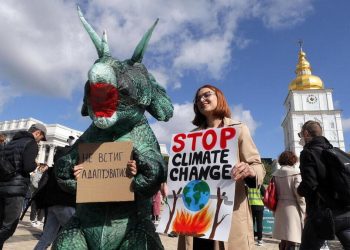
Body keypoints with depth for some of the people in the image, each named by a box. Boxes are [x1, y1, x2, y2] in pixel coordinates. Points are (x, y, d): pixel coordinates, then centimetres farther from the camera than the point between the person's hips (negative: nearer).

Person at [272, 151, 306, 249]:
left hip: (280, 210, 6)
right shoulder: (295, 173, -7)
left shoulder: (275, 174, 8)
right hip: (292, 208, -6)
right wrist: (304, 211, -1)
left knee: (283, 241, 18)